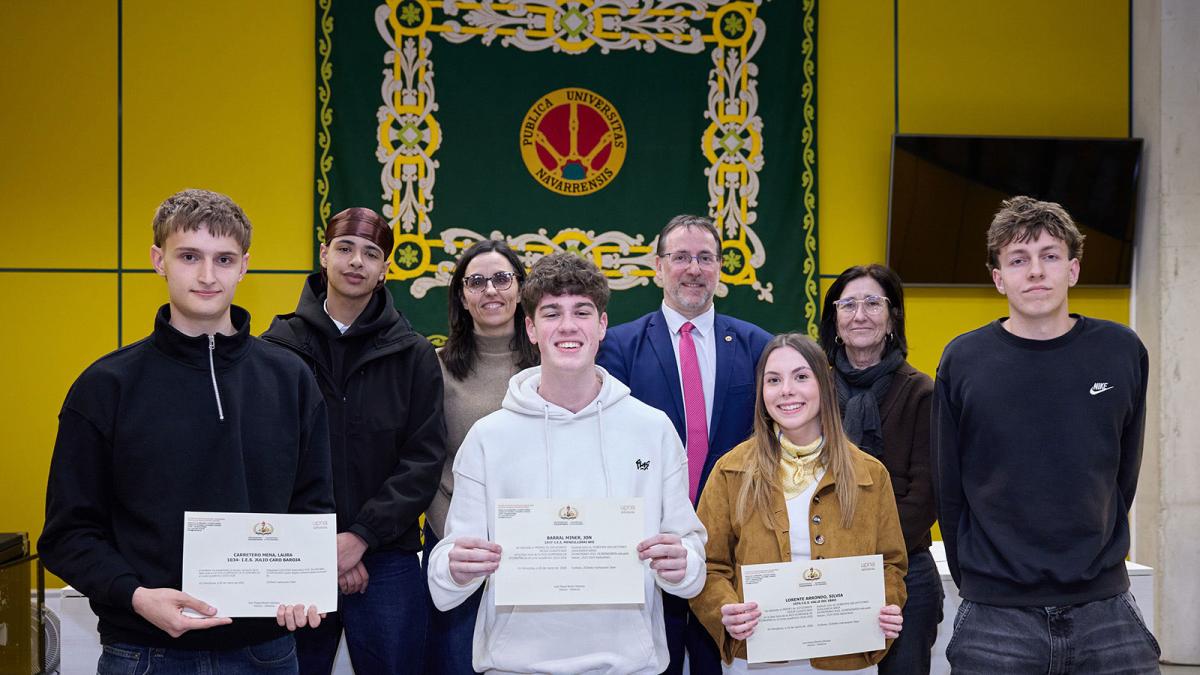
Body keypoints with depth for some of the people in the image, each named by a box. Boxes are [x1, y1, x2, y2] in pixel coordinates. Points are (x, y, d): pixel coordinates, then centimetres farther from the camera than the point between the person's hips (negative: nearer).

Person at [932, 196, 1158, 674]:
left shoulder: (1121, 352, 0)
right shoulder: (963, 361, -4)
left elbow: (1123, 475, 9)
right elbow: (949, 487, 2)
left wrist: (1096, 559, 12)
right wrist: (974, 580, 4)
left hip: (1106, 608, 1)